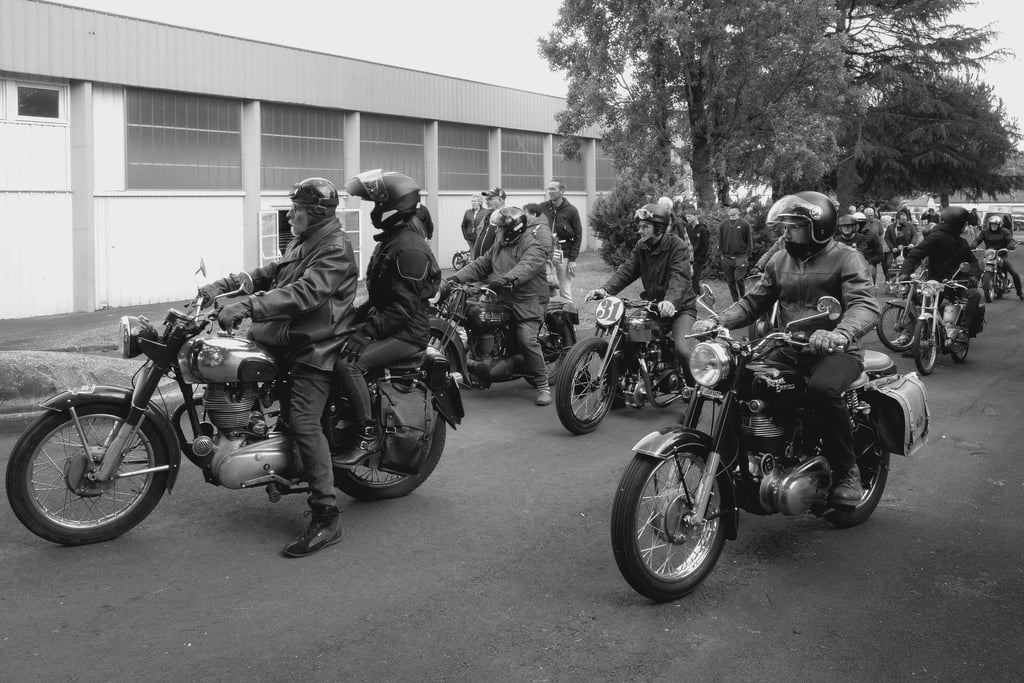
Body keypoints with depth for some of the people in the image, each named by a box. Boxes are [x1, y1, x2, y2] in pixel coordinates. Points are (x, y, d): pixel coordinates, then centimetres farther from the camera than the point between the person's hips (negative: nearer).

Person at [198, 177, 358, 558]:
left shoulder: (334, 249, -16)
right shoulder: (303, 241, 17)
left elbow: (304, 293, -29)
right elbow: (270, 274, 22)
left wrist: (246, 307, -38)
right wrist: (225, 285, 8)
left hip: (316, 346, -10)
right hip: (286, 336, 10)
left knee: (304, 423, -19)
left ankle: (327, 519, -17)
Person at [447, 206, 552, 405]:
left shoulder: (532, 246, -8)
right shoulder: (499, 245, 18)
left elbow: (526, 266, -28)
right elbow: (480, 265, 15)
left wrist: (506, 279, -46)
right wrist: (456, 277, 0)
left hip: (525, 304, -8)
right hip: (499, 300, 8)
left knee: (527, 340, -22)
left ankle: (543, 386, -9)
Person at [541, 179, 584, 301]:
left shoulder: (571, 211, 1)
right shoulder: (542, 208, 7)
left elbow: (578, 236, 1)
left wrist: (572, 259, -6)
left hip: (564, 254, -2)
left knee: (565, 293, -1)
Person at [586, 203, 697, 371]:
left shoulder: (678, 247, -13)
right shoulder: (641, 246, 7)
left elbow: (680, 278, -28)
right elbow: (626, 270, -4)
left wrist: (671, 301, -48)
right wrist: (605, 289, -22)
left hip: (679, 307, -6)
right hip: (651, 305, 6)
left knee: (684, 350, -27)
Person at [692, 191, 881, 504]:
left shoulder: (846, 259, -5)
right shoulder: (780, 261, 14)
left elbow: (866, 305, -20)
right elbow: (753, 302, 12)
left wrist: (840, 334, -42)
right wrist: (717, 321, -8)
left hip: (836, 351, -5)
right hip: (790, 350, 6)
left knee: (822, 389, -37)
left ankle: (847, 471, -16)